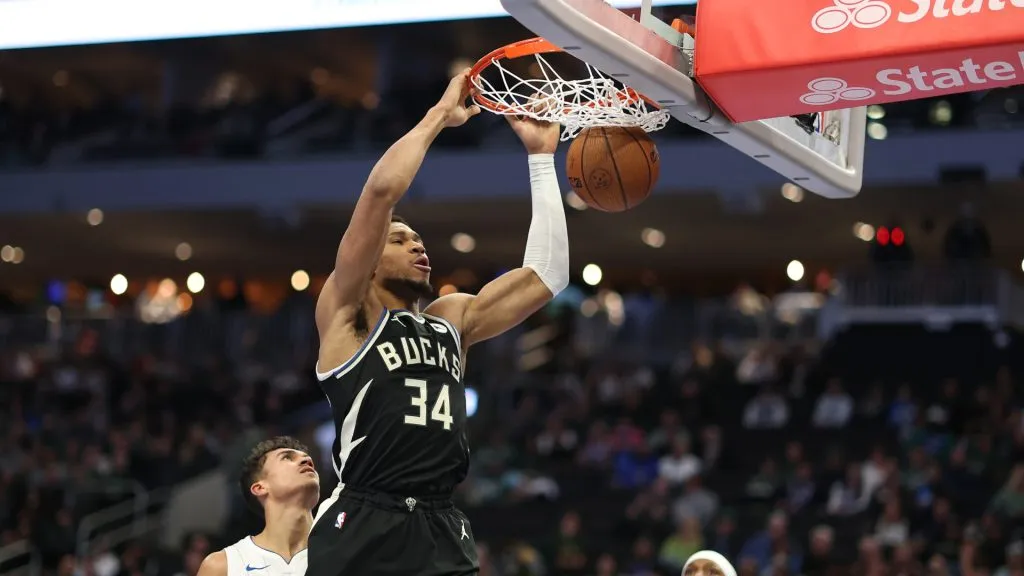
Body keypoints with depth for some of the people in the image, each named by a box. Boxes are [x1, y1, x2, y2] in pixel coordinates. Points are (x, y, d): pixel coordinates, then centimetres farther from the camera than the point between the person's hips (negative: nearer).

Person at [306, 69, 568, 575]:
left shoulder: (452, 319, 22)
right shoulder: (347, 314, 5)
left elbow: (545, 276, 17)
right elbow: (382, 190, -8)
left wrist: (541, 156, 17)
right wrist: (440, 115, 2)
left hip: (441, 532, 6)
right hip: (360, 531, -6)